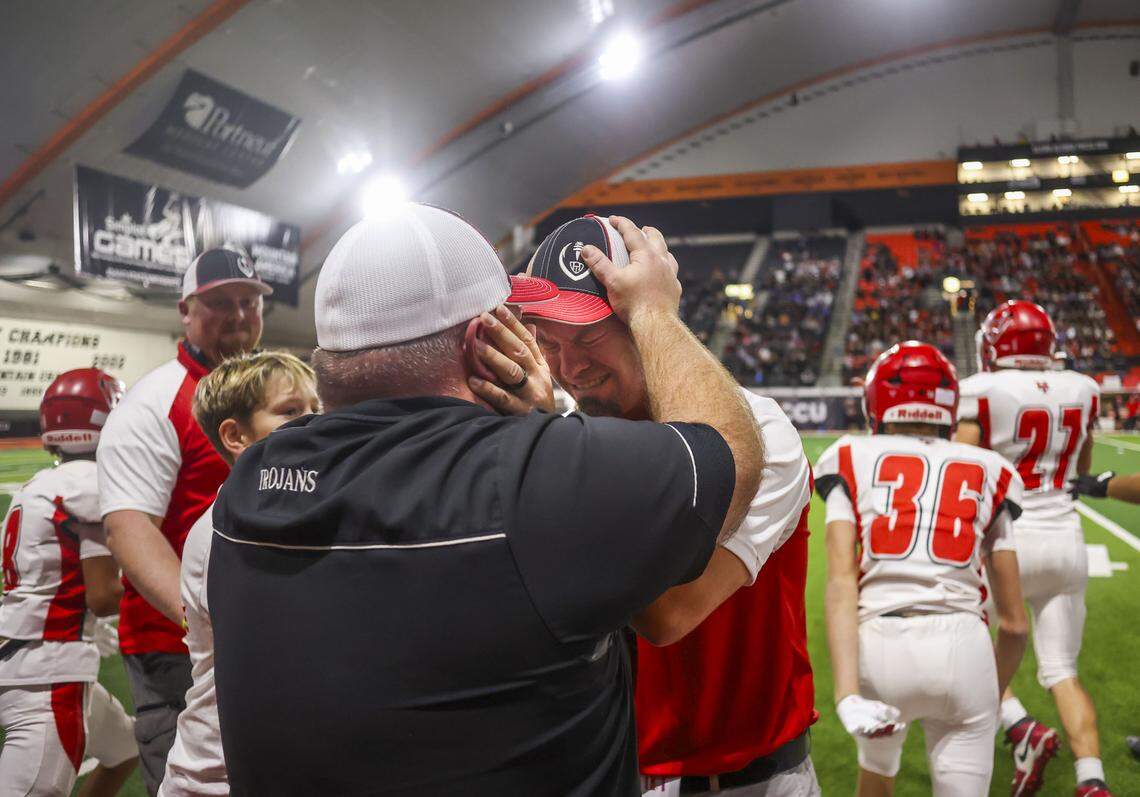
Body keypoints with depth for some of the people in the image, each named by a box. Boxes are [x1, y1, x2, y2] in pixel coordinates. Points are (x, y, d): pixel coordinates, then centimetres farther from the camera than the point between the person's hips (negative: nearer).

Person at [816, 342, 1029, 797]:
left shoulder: (853, 462, 10)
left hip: (880, 644, 1)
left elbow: (841, 581, -6)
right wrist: (994, 696, 31)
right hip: (962, 648, 0)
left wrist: (846, 693, -13)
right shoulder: (988, 475, 15)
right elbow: (1014, 624, 15)